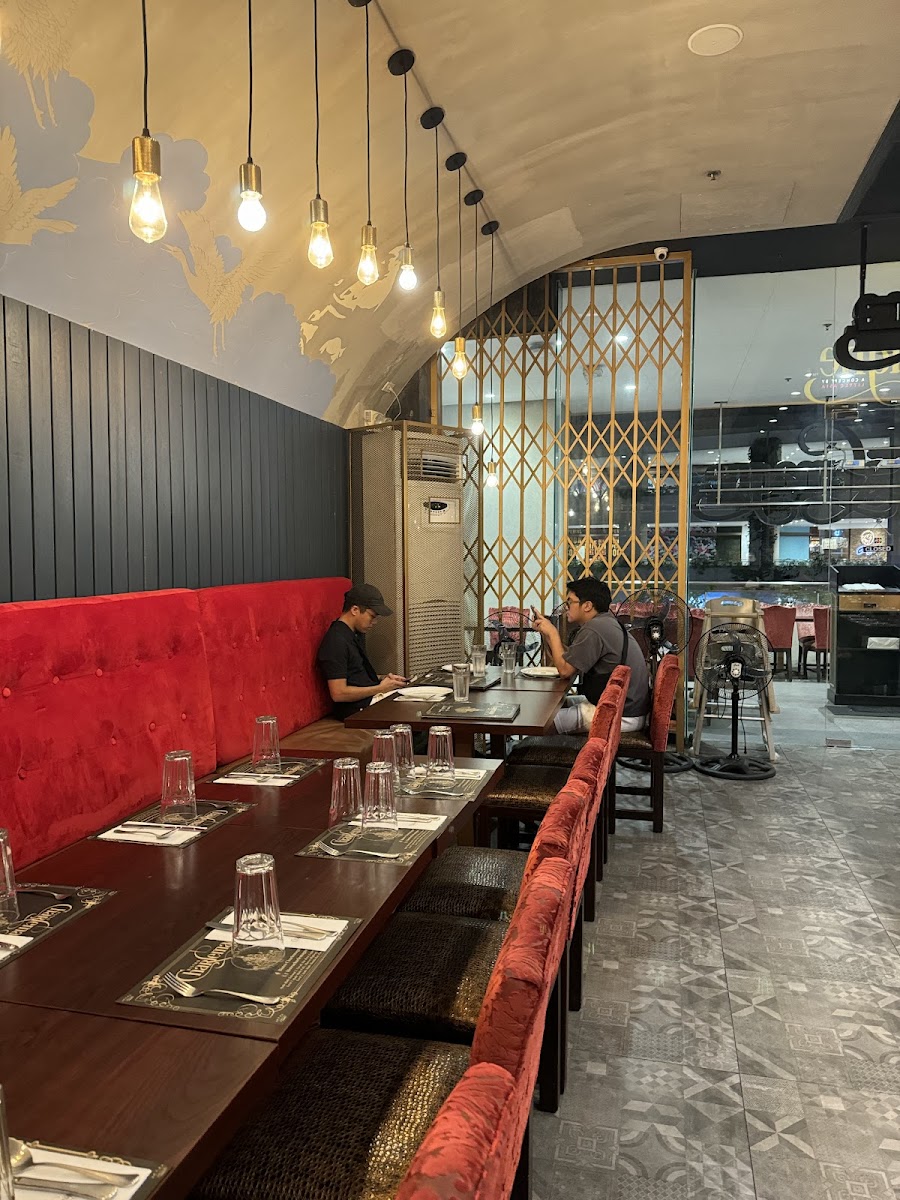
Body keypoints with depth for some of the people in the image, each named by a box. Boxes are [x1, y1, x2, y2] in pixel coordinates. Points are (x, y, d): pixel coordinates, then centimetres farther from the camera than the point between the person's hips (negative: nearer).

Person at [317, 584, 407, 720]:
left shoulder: (357, 634, 14)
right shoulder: (336, 642, -17)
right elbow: (338, 693, -21)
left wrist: (382, 678, 8)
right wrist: (380, 688, -14)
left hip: (371, 701, 9)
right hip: (356, 711, -9)